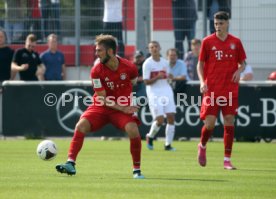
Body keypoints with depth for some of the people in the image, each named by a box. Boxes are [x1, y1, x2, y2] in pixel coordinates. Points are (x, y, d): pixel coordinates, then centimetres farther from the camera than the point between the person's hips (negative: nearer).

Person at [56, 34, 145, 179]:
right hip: (101, 107, 1)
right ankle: (71, 163, -18)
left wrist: (128, 107, 10)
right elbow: (103, 99, -14)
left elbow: (133, 82, 13)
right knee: (81, 125, -21)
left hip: (123, 108, -1)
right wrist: (122, 109, -25)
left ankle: (137, 170, -9)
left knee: (133, 130, -26)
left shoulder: (129, 67, -12)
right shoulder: (96, 71, -13)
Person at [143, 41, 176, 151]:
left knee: (171, 116, -6)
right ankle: (150, 137, 16)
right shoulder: (147, 63, -6)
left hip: (166, 91, 5)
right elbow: (146, 81, -10)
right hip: (154, 92, -5)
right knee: (159, 119, -14)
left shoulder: (164, 62, 9)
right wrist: (157, 77, -22)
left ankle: (168, 144, 3)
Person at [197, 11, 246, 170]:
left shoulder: (236, 42, 6)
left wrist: (239, 71, -9)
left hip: (230, 90, 2)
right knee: (210, 123, -6)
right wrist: (202, 81, -10)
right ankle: (202, 146, 27)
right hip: (212, 90, -2)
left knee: (229, 122, -2)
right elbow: (200, 64, 5)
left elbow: (242, 63, 14)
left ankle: (227, 160, 4)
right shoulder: (207, 42, 1)